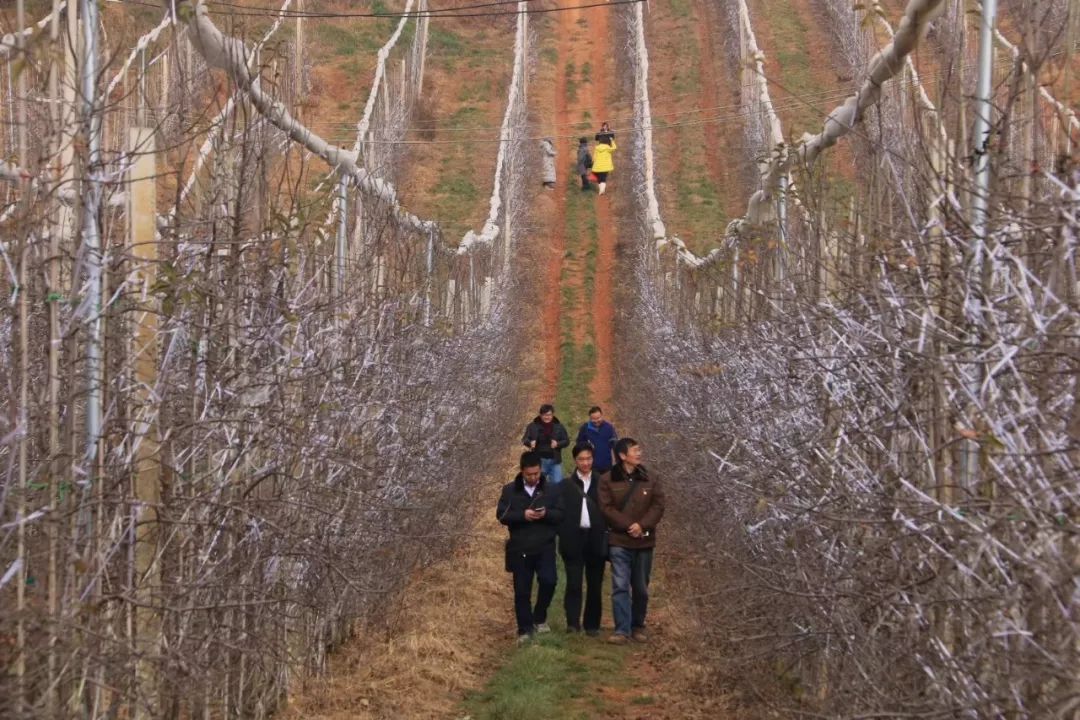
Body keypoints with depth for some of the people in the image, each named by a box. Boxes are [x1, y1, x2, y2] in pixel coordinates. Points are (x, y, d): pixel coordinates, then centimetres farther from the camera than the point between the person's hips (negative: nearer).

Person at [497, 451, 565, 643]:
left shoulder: (551, 490, 4)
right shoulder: (510, 490, 3)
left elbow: (561, 514, 1)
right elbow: (501, 515, -3)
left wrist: (546, 514, -19)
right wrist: (522, 515, -18)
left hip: (545, 547, 0)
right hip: (519, 549, 0)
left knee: (548, 581, -16)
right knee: (522, 591, 3)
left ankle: (540, 618, 9)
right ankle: (525, 630, 13)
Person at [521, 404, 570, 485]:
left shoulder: (559, 426, 3)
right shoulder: (533, 426, -3)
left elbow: (566, 441, 4)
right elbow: (524, 439, -1)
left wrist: (558, 444, -18)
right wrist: (530, 443, -25)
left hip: (555, 460, 1)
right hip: (539, 460, -1)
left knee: (557, 483, 1)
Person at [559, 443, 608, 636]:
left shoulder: (601, 483, 6)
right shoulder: (567, 485, 5)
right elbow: (561, 513, 3)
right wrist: (563, 536, -6)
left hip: (596, 539, 1)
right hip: (574, 540, -1)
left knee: (595, 585, 6)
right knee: (574, 583, -7)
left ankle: (592, 625, 14)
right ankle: (573, 623, -6)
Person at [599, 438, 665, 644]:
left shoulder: (651, 480, 5)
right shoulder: (607, 480, -2)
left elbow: (658, 506, -1)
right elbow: (606, 508, -8)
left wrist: (642, 525, -16)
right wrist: (629, 526, -16)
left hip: (644, 541, 3)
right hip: (619, 541, -3)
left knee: (641, 588, 10)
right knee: (620, 586, -9)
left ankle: (638, 626, 23)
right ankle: (622, 630, -7)